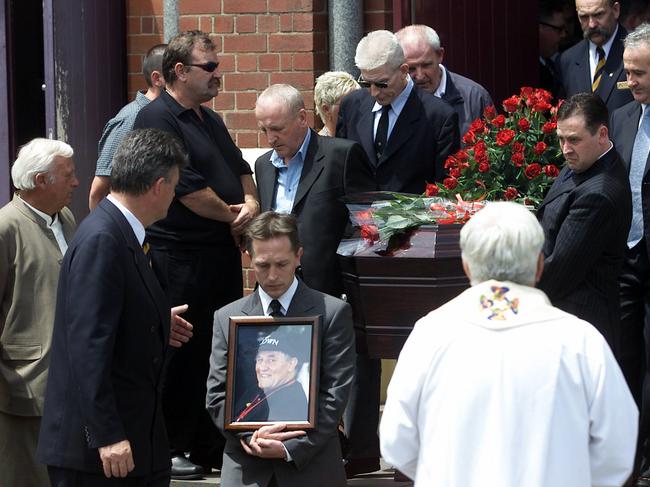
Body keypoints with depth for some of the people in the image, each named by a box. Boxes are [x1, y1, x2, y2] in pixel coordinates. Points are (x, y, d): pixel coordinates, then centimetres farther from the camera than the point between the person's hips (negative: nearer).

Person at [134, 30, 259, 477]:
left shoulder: (210, 120, 17)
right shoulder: (158, 119, -13)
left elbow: (240, 168, 20)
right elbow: (187, 188, -19)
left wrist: (250, 201, -2)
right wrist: (232, 215, -7)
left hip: (223, 253, 9)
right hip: (181, 256, -9)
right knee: (182, 352, -3)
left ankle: (212, 445, 20)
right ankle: (169, 449, 6)